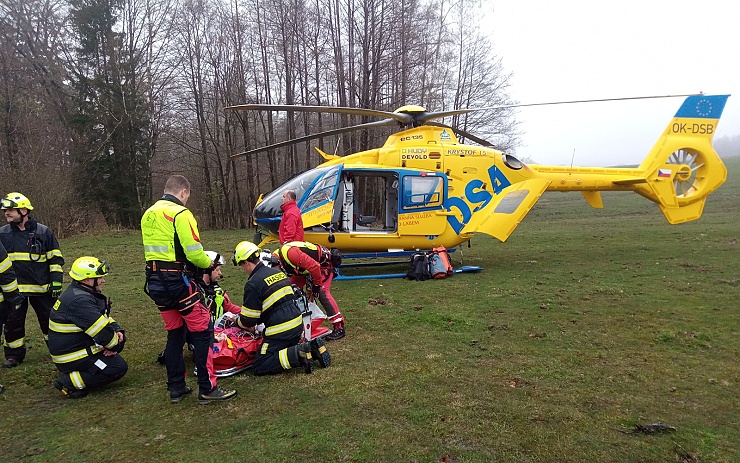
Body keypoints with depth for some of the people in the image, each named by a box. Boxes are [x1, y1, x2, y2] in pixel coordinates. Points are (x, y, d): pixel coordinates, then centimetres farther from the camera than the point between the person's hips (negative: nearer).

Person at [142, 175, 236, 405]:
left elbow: (156, 248, 16)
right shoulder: (180, 214, -13)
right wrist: (209, 263, 3)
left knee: (174, 334, 17)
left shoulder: (148, 215, 13)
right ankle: (207, 389, 4)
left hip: (154, 282, 9)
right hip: (178, 282, -8)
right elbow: (194, 253, -18)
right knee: (202, 332, 0)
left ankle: (176, 388, 23)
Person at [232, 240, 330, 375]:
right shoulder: (277, 272, 12)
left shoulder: (253, 284, -13)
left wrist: (238, 321, 17)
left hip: (280, 331, -8)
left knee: (259, 368, -1)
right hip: (297, 324, 8)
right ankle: (312, 348, 5)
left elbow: (248, 321, -7)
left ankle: (298, 354, -16)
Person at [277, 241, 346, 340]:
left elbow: (314, 266, -35)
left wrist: (317, 284, -22)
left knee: (322, 293, -20)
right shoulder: (278, 256, -4)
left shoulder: (289, 253, -34)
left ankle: (339, 328, -19)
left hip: (323, 262, -9)